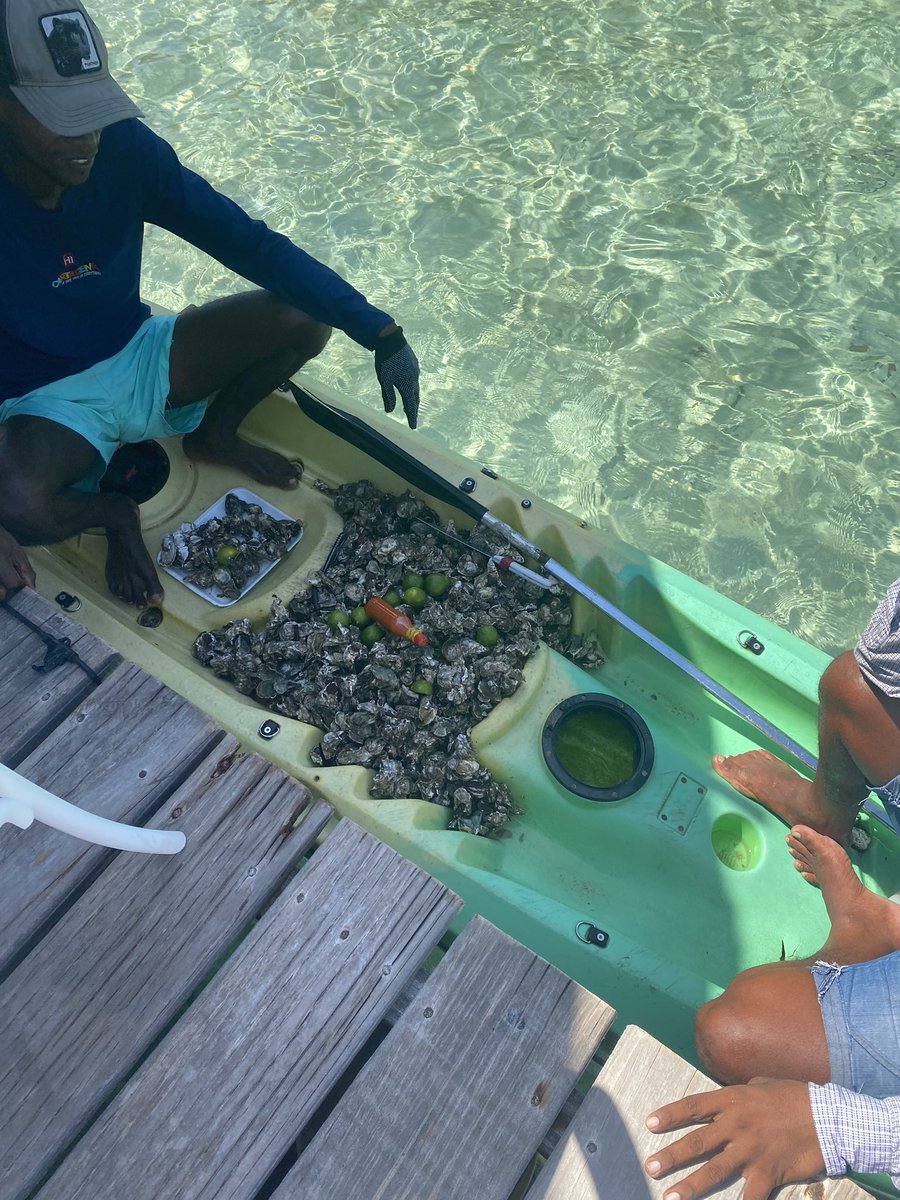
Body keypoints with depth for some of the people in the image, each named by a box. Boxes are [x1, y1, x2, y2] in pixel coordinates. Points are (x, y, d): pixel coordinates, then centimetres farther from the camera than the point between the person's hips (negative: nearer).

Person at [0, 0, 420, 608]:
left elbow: (250, 242, -14)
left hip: (139, 355, 4)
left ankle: (214, 434, 10)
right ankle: (112, 511, -1)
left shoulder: (122, 147, -14)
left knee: (307, 315, -13)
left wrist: (380, 332, -22)